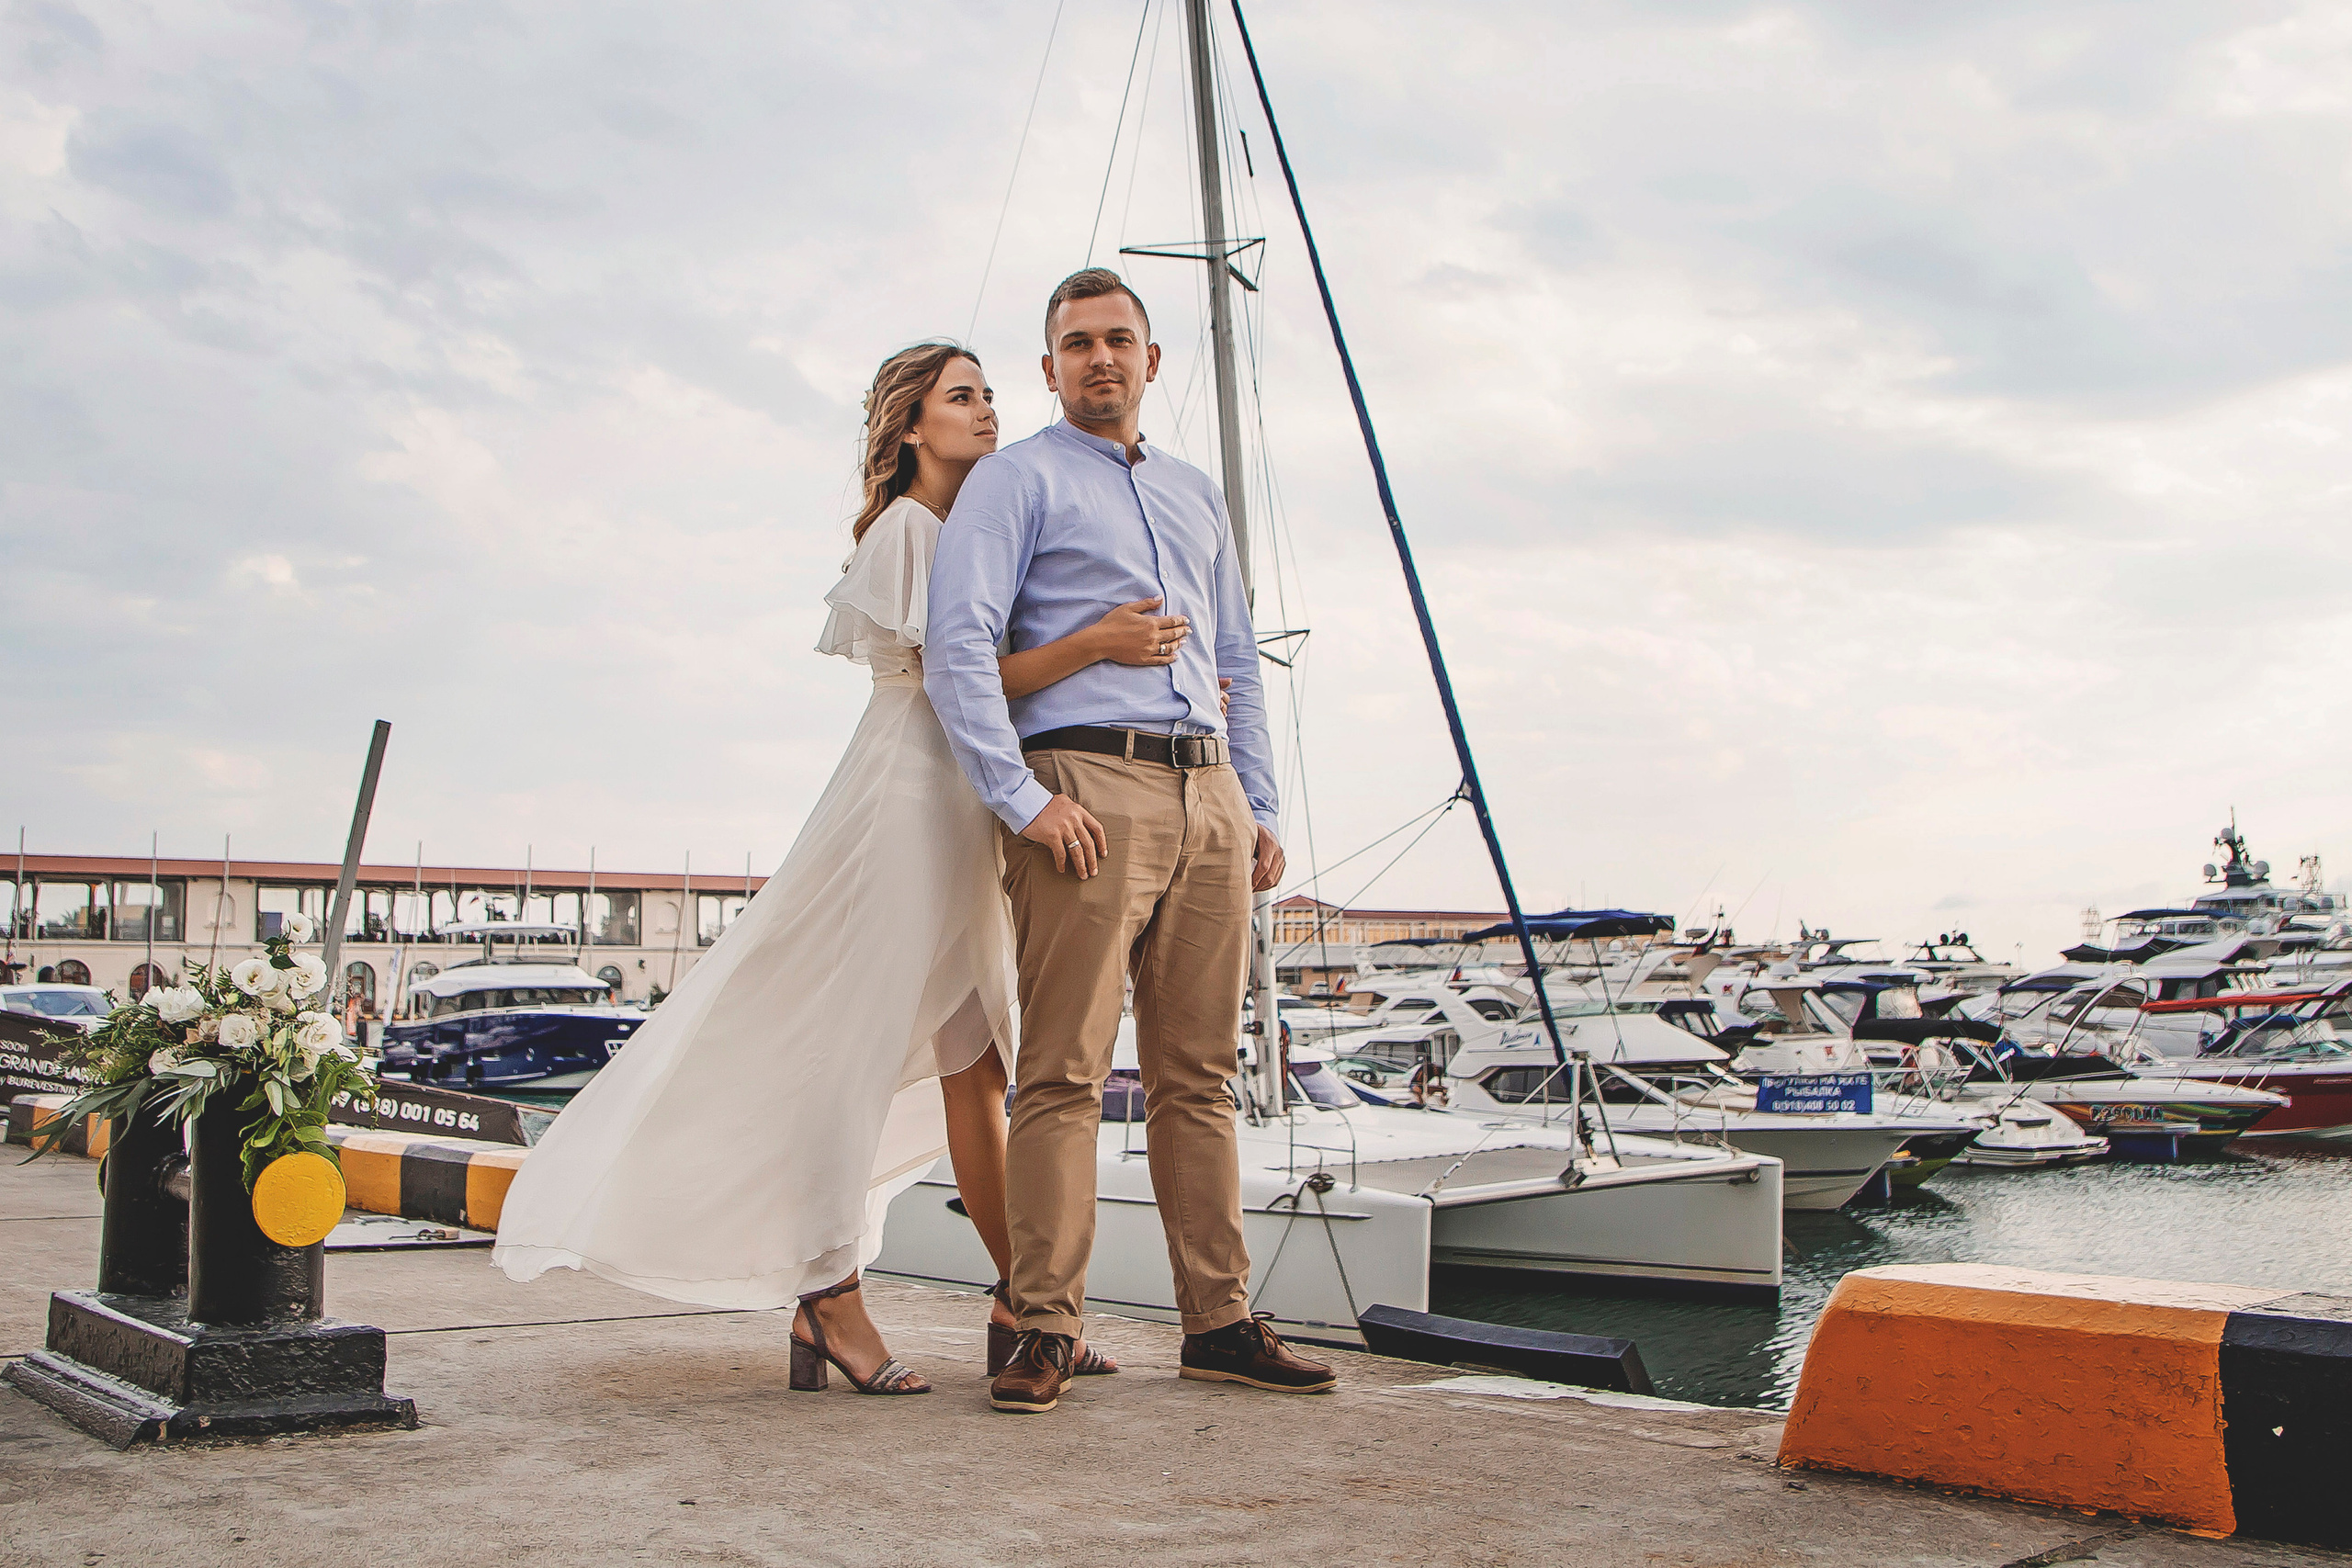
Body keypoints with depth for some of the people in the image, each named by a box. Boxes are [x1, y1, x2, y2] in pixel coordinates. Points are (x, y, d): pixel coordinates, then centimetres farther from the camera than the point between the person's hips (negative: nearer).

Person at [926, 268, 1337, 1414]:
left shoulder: (1195, 495, 25)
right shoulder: (1017, 479, 6)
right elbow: (957, 643, -7)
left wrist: (1259, 808, 17)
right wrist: (1023, 797, -15)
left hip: (1208, 795, 6)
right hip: (1090, 790, -6)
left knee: (1198, 1074, 6)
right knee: (1067, 1072, -9)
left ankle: (1218, 1321, 9)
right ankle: (1048, 1328, -4)